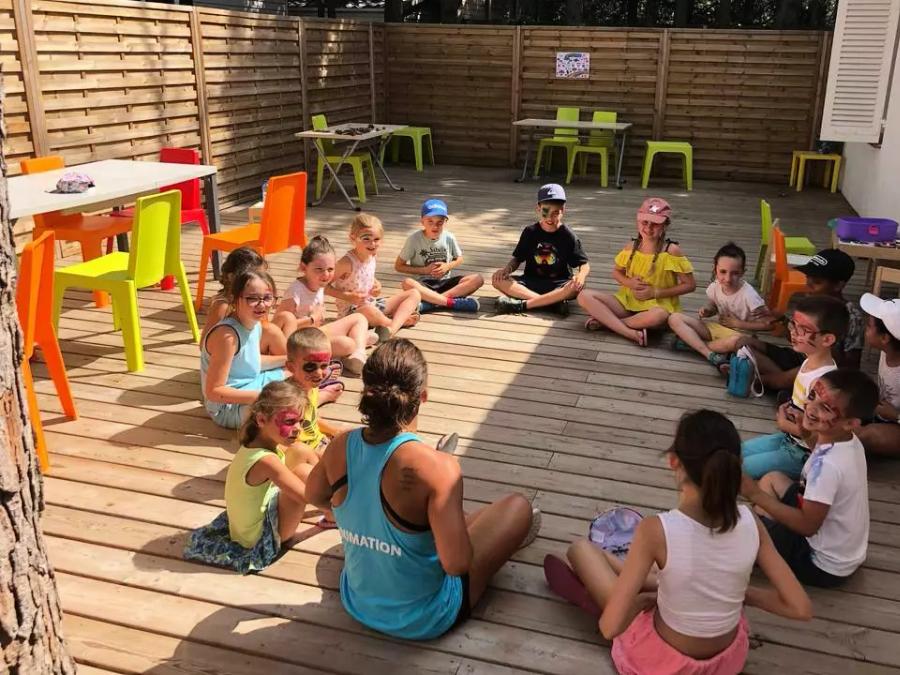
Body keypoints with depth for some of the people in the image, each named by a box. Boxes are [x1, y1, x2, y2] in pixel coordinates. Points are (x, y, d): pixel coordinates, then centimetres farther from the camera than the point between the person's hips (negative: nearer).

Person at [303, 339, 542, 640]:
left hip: (357, 605, 5)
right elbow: (456, 564, -33)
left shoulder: (340, 446, -16)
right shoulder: (436, 466, -33)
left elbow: (314, 496, 5)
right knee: (518, 507, 11)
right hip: (424, 620, -5)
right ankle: (505, 537, 42)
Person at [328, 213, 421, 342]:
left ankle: (392, 328, -23)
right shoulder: (347, 262, -20)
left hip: (373, 304, 8)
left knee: (414, 294, 2)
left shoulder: (371, 256, 1)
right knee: (369, 311, -44)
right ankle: (401, 320, -12)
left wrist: (376, 285, -2)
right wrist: (348, 296, -24)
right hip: (352, 311, -8)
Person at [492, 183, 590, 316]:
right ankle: (553, 301, -32)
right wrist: (507, 269, -14)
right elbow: (517, 258, 9)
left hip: (558, 285, -2)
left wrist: (581, 275, -26)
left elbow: (584, 264, -2)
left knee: (576, 287, -35)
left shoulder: (569, 236, -2)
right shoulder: (530, 232, 3)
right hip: (531, 282, 2)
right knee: (498, 280, -23)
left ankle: (523, 304, -33)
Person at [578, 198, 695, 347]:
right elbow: (616, 272, 16)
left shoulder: (671, 251, -10)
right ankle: (631, 333, -28)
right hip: (627, 300, 4)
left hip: (657, 305, -4)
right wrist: (629, 282, -7)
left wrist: (655, 292, -12)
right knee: (584, 296, -17)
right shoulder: (632, 247, 1)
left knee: (658, 316, -43)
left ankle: (605, 321, -21)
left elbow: (690, 285, -6)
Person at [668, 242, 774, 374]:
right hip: (717, 328, 5)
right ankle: (712, 356, -27)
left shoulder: (748, 294, -22)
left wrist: (738, 324, -15)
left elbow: (768, 323, -17)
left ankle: (692, 342, -17)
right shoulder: (714, 288, -7)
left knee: (736, 342, -44)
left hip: (740, 334, -5)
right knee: (675, 319, -15)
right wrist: (705, 311, -10)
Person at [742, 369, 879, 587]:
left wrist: (756, 495, -27)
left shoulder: (828, 464, -34)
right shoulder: (849, 441, -8)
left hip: (824, 565, -9)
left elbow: (807, 524, -29)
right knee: (772, 479, 17)